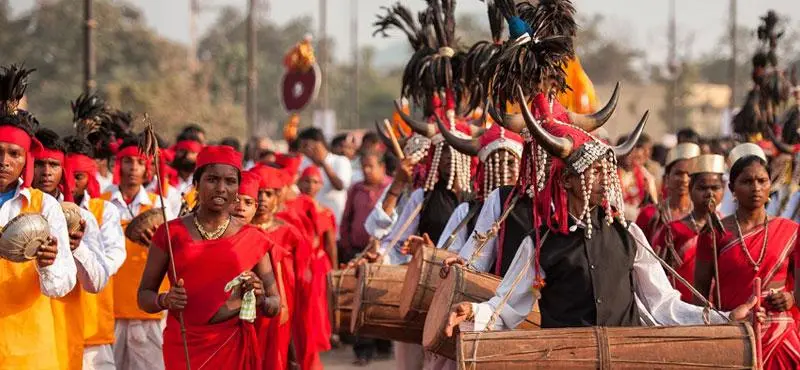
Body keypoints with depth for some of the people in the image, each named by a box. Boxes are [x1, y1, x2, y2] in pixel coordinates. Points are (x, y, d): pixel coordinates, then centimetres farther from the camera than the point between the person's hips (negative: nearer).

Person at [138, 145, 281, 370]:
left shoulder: (253, 239, 4)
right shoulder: (171, 234, 2)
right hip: (182, 349, 0)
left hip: (234, 349, 1)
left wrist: (260, 299, -13)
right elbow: (144, 295, 4)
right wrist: (165, 300, -17)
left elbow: (276, 305, 9)